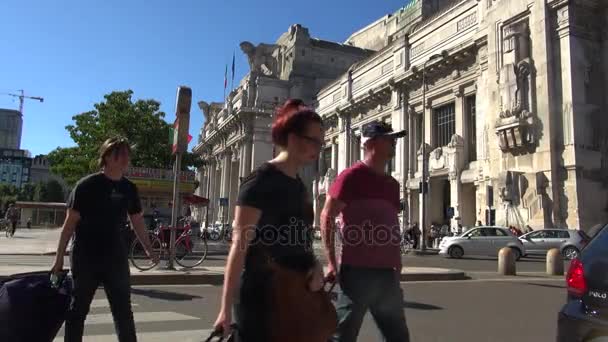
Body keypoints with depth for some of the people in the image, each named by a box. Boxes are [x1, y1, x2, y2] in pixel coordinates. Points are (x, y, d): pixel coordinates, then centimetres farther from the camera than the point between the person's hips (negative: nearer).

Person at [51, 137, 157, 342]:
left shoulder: (129, 188, 4)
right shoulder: (87, 185, -10)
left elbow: (137, 221, 11)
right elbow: (70, 222, -9)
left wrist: (148, 249, 8)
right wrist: (59, 257, -9)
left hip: (116, 257, 4)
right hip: (86, 258, -4)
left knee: (123, 309, 10)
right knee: (78, 309, 9)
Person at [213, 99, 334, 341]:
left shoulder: (298, 185, 10)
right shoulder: (261, 180, -14)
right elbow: (239, 245, -18)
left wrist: (315, 266, -3)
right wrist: (226, 308, -20)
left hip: (297, 294, 8)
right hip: (262, 293, -8)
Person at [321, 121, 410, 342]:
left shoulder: (392, 184, 15)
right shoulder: (352, 176, -7)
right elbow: (327, 217, -10)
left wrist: (397, 264, 15)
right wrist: (332, 263, -14)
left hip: (387, 273, 8)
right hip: (357, 271, -8)